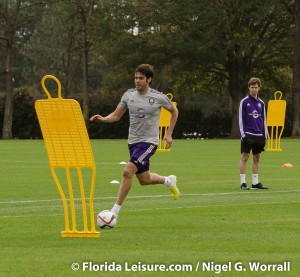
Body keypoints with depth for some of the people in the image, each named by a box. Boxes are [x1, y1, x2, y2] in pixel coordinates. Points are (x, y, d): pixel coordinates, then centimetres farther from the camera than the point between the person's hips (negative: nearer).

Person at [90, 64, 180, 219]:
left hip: (149, 142, -6)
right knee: (144, 180, 17)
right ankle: (169, 181, 49)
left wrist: (169, 134, 3)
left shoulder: (159, 98, -8)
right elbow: (116, 116, 9)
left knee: (128, 171, -23)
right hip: (133, 142, 6)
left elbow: (174, 111, 9)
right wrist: (103, 119, -11)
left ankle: (115, 211, -18)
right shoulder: (129, 95, 1)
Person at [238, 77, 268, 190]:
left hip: (259, 135, 5)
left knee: (256, 158, 7)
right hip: (248, 134, -5)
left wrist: (264, 136, 11)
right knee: (244, 157, -5)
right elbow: (241, 118, -4)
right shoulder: (244, 102, -2)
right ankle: (243, 182, -5)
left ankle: (255, 182, 12)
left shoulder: (261, 103, 11)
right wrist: (243, 134, -10)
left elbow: (263, 120, 16)